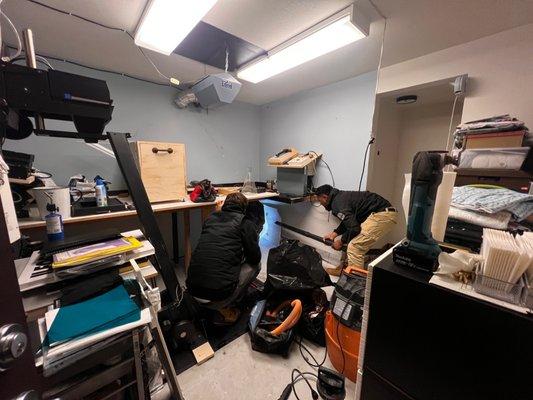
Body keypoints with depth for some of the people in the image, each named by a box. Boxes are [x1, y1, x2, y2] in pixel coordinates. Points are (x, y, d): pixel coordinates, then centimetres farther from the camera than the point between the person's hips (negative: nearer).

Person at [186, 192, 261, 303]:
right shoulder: (246, 223, -2)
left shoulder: (210, 218, 13)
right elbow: (255, 258, 2)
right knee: (255, 265, 15)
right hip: (220, 293, -6)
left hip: (192, 289, 6)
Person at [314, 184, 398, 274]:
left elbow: (354, 228, -20)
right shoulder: (340, 196, 15)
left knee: (354, 247, -12)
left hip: (383, 215, -11)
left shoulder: (337, 204, -16)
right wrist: (334, 233, 22)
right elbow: (349, 220, 27)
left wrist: (341, 241, -3)